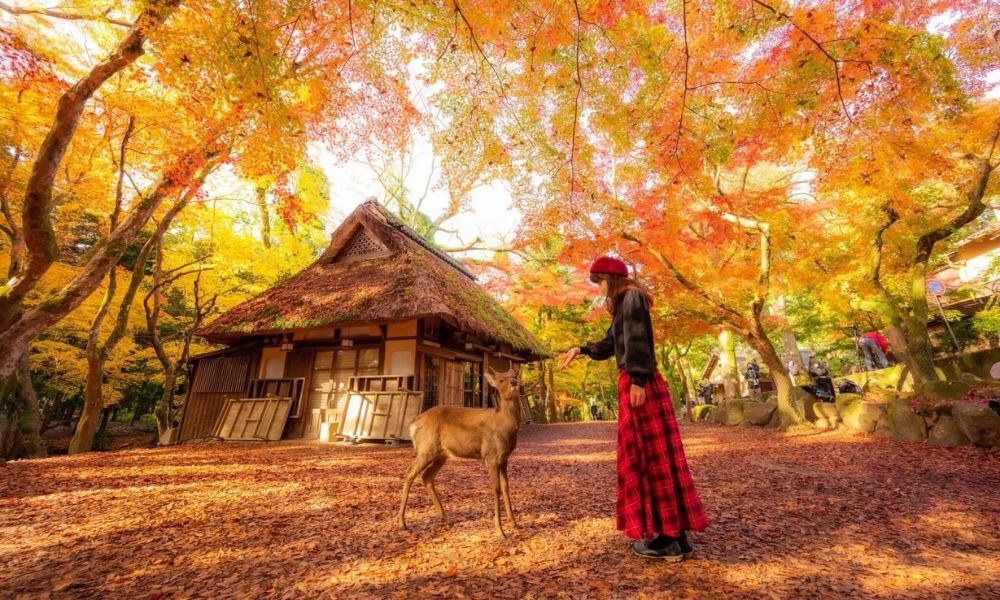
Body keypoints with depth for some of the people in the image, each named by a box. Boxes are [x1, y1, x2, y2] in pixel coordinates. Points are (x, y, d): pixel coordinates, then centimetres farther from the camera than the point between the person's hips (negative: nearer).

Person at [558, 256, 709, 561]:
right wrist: (580, 349, 20)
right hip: (632, 384, 10)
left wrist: (637, 380, -24)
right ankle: (671, 534, 22)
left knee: (652, 454, -3)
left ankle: (670, 539, 8)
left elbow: (637, 340, -18)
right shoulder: (623, 305, 22)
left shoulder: (632, 298, -6)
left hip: (640, 384, -10)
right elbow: (610, 344, 27)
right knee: (645, 455, 12)